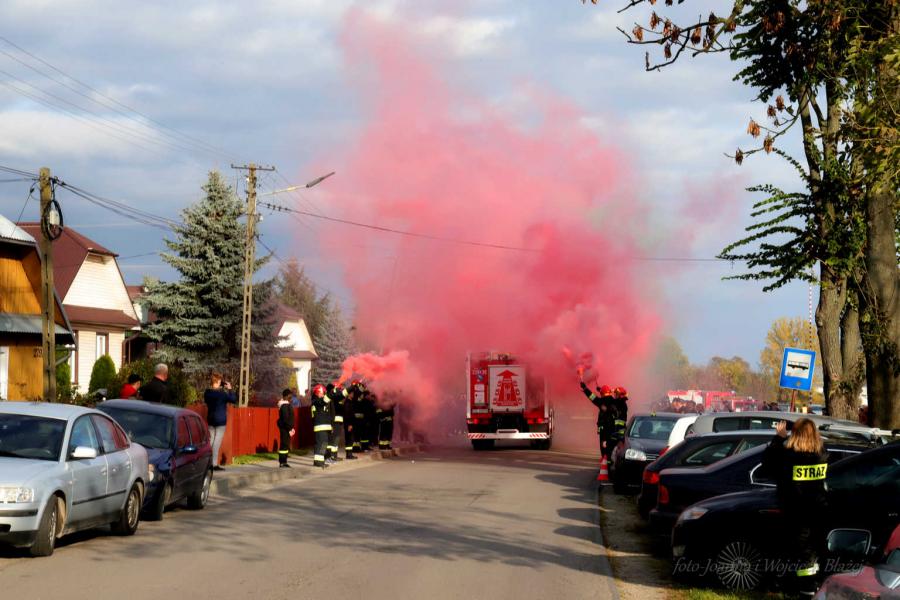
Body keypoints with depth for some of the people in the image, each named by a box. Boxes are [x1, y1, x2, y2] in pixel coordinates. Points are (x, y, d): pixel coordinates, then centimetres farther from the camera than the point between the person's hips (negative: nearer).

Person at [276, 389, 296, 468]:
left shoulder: (287, 404, 16)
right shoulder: (285, 405, -16)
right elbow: (285, 418, -21)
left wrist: (291, 428, 18)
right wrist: (290, 429, -19)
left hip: (286, 428, 10)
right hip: (285, 428, -10)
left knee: (286, 444, 12)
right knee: (284, 444, -9)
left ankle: (283, 461, 17)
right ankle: (282, 462, -8)